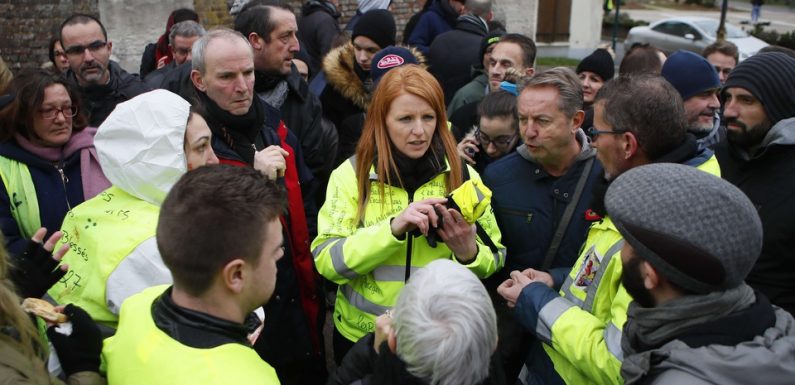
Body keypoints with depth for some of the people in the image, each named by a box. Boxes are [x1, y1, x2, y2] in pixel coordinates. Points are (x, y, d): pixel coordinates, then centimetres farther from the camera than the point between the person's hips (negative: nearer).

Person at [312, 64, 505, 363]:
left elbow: (494, 259, -2)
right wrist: (394, 227, -29)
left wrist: (468, 253, -23)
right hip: (362, 337, -1)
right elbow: (327, 261, -17)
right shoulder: (351, 174, -10)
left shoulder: (462, 175, -5)